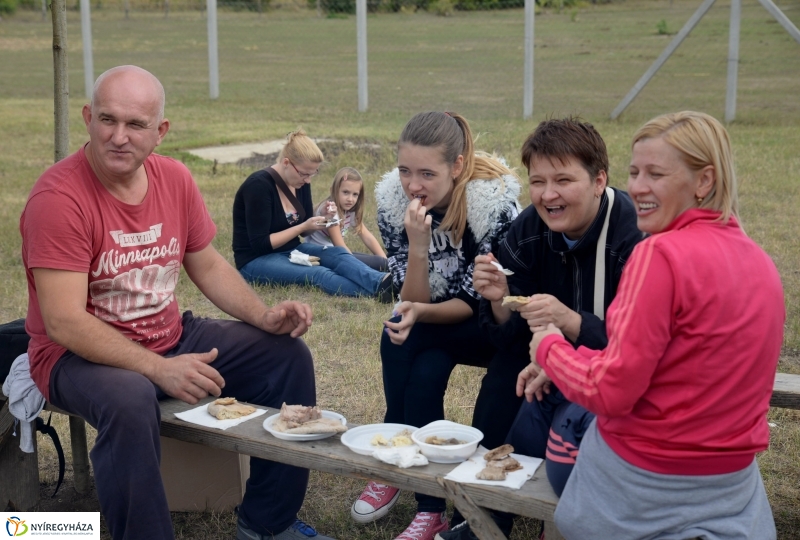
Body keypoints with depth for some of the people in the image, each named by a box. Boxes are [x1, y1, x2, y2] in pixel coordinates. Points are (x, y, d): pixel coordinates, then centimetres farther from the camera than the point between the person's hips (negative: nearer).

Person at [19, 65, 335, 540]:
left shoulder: (175, 178, -1)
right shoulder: (59, 198, -21)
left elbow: (208, 266, 11)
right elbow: (64, 324, -25)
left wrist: (265, 317, -6)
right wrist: (158, 369, -33)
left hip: (172, 340, 7)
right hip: (80, 356, -7)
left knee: (287, 354, 0)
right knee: (129, 399, -39)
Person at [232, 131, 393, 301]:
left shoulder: (300, 183, 2)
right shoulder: (259, 185, -21)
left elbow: (305, 229, 11)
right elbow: (260, 243, -21)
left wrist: (323, 219, -10)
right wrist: (302, 227, -21)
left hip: (291, 250, 7)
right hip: (256, 260, -7)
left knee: (337, 253, -21)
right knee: (318, 273, -32)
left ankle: (381, 282, -46)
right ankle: (377, 292, -52)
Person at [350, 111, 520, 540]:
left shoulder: (495, 201, -26)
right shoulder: (392, 199, -16)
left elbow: (476, 301, -20)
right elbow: (412, 301, -16)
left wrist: (421, 315, -37)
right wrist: (417, 244, -33)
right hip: (434, 326, 4)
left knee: (403, 342, -26)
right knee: (424, 371, -27)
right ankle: (430, 505, -10)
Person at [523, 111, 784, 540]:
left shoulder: (661, 254, -22)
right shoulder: (759, 261, 3)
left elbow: (612, 391, -22)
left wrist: (549, 348, -3)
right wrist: (560, 366, 9)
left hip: (647, 478, -7)